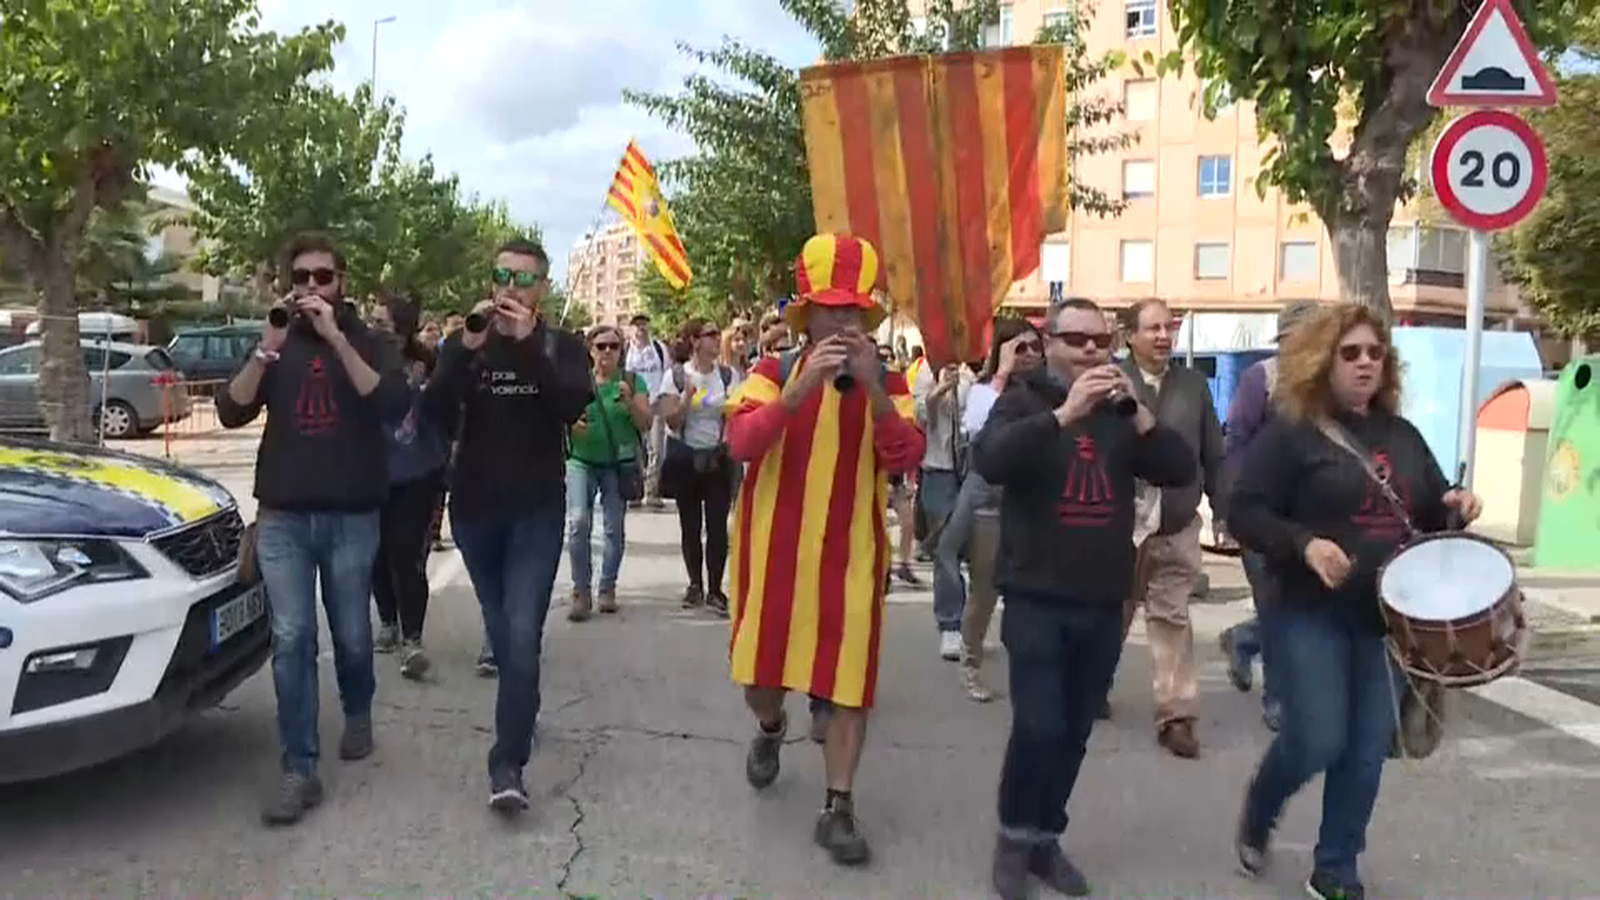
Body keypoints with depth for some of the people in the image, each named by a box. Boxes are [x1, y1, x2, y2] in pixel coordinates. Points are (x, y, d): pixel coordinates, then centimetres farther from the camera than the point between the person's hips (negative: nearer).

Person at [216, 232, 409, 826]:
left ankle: (358, 714, 38)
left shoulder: (365, 341, 3)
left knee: (352, 635, 9)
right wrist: (267, 348, -16)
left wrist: (336, 339, -22)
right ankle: (299, 770, -1)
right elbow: (232, 413, -3)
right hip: (282, 516, 1)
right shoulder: (275, 343, 9)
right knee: (291, 639, -5)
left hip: (352, 516, -1)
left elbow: (392, 406, -16)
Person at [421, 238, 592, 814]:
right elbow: (433, 412, -9)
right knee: (500, 629, 14)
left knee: (522, 633, -12)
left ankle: (507, 763, -11)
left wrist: (530, 344, -25)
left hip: (537, 511, -3)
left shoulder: (563, 346, 1)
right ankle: (521, 715, 35)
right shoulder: (465, 342, 5)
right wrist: (468, 348, -22)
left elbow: (574, 407, -18)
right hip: (474, 507, 3)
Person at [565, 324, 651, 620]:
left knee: (615, 527, 1)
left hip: (618, 464, 0)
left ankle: (607, 588, 18)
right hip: (581, 461, 0)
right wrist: (570, 422, -16)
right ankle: (581, 592, -5)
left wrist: (629, 401, -19)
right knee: (578, 522, -14)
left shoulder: (633, 381, 2)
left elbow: (646, 424, -2)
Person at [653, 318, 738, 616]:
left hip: (718, 457, 0)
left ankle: (715, 590, 2)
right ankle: (695, 585, 21)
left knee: (717, 524, -6)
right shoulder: (676, 375, -2)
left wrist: (727, 439, -17)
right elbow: (672, 421, -6)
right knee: (690, 524, 7)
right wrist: (687, 396, -20)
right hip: (685, 456, 0)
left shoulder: (728, 375, 1)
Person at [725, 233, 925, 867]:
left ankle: (837, 808, 12)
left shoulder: (887, 385, 1)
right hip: (773, 549, 0)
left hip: (850, 554, 0)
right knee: (762, 667, 14)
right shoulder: (774, 374, -3)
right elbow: (740, 443, -21)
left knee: (848, 678, 0)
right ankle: (770, 730, 48)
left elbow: (905, 460, -15)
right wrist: (802, 387, -32)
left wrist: (872, 388, -28)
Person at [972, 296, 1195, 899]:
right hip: (1037, 598, -4)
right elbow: (989, 462, -22)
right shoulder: (1023, 402, -2)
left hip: (1104, 602, 4)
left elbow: (1181, 472, -3)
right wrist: (1065, 412, -30)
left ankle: (1045, 838, 27)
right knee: (1038, 726, -10)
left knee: (1074, 732, 11)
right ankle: (1015, 835, 12)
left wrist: (1138, 411, -17)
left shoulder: (1123, 413, 10)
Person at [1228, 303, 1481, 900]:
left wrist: (1454, 507, -2)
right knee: (1317, 742, -8)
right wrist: (1305, 543, -27)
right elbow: (1244, 514, -12)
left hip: (1389, 616, 6)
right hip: (1312, 614, -6)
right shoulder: (1290, 432, -7)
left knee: (1368, 751, 7)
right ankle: (1256, 815, 24)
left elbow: (1431, 512, 22)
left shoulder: (1403, 435, 12)